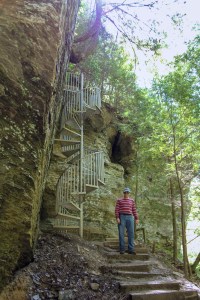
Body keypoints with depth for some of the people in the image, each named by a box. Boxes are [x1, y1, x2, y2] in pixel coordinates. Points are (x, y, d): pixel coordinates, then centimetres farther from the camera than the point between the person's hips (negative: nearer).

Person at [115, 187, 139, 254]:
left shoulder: (132, 200, 15)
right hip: (121, 217, -2)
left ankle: (131, 249, 0)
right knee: (121, 233, -4)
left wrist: (137, 218, 5)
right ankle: (122, 249, 2)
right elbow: (117, 210, -1)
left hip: (130, 217, 3)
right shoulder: (119, 200, 6)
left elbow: (134, 210, 13)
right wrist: (117, 218, -13)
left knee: (131, 233, -4)